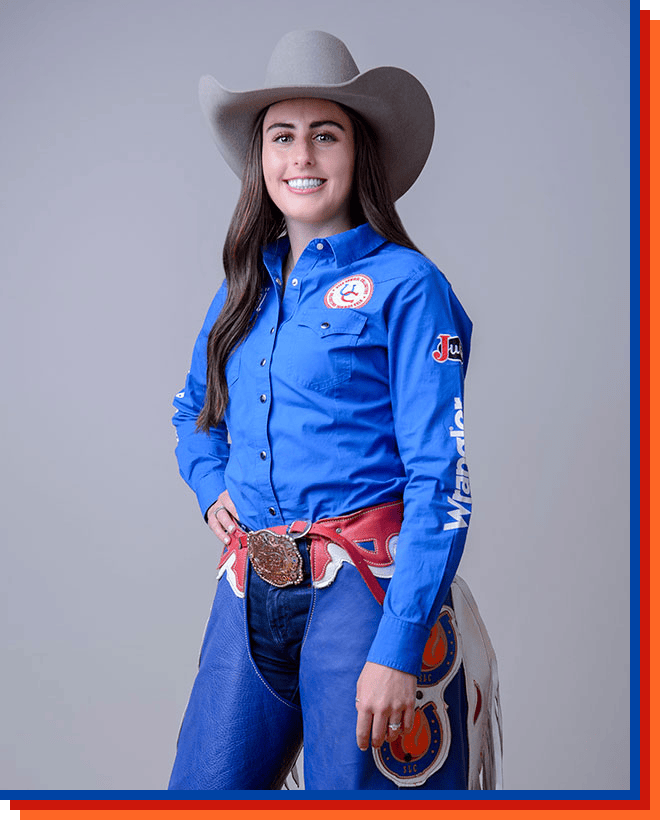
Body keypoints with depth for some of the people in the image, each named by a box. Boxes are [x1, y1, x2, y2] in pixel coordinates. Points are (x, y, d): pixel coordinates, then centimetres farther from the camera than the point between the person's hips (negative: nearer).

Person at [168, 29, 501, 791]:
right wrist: (212, 487, 9)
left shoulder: (404, 285, -5)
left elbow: (441, 480, -11)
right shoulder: (241, 291, 13)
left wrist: (398, 647, -17)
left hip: (366, 586, -5)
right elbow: (192, 411, 30)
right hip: (249, 595, 5)